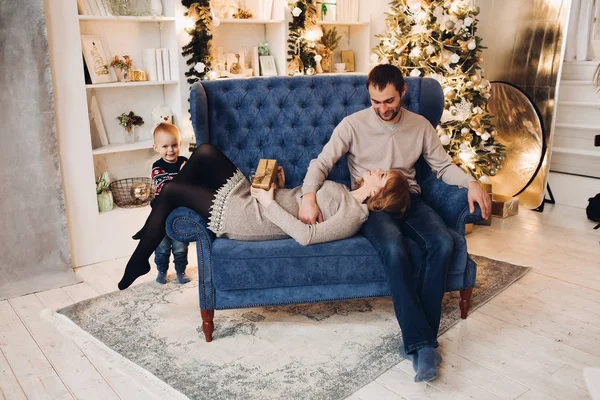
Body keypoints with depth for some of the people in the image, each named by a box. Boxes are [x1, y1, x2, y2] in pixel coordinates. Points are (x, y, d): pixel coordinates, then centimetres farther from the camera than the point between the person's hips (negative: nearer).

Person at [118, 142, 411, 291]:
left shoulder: (352, 216, -19)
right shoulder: (345, 194, 9)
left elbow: (307, 235, -31)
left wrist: (270, 203, -24)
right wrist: (281, 186, 0)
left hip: (238, 216, -9)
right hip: (249, 197, 9)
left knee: (170, 191, -3)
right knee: (205, 151, 6)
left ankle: (139, 261, 20)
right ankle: (154, 227, 20)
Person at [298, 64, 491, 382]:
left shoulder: (420, 125, 9)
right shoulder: (353, 124, -1)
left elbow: (443, 165, 12)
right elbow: (321, 162, -3)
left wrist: (470, 182, -8)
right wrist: (309, 195, -23)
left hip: (409, 199, 3)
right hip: (370, 203, -3)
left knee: (443, 243, -27)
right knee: (394, 248, -35)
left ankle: (417, 340, -19)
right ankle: (422, 342, -29)